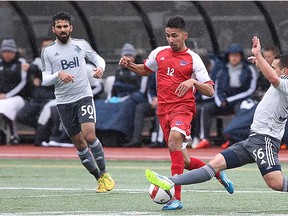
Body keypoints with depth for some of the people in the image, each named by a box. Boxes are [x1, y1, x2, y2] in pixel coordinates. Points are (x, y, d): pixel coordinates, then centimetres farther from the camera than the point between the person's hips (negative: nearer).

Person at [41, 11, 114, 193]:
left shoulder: (81, 45, 4)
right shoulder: (48, 52, 3)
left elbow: (97, 58, 17)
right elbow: (45, 79, 0)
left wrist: (100, 67, -6)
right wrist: (58, 75, -20)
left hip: (84, 96, -2)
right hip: (63, 102, 2)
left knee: (89, 135, -20)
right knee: (79, 144, 4)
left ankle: (104, 173, -3)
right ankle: (98, 177, 18)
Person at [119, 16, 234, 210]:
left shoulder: (193, 59, -1)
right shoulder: (159, 53, 11)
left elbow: (210, 91, -4)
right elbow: (145, 70, 32)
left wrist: (193, 82, -22)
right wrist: (130, 65, 12)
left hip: (183, 107, -5)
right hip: (163, 111, 5)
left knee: (174, 139, -34)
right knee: (184, 162, 5)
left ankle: (176, 198, -36)